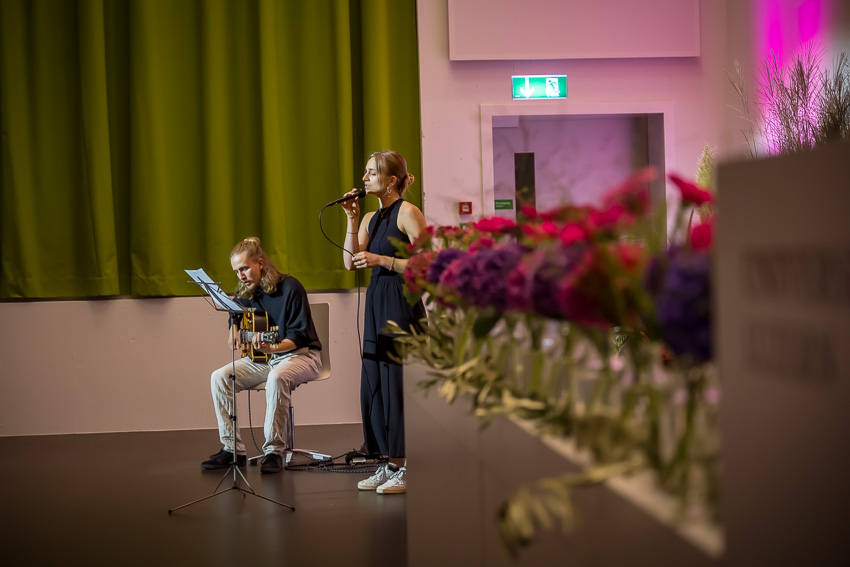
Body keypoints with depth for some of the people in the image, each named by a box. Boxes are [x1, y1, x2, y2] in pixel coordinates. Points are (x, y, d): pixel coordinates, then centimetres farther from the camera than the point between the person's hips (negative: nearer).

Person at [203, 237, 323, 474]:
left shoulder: (290, 287, -16)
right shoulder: (245, 292, 4)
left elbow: (299, 335, -19)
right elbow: (236, 316, 27)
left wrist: (272, 347, -36)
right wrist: (234, 330, 4)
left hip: (300, 354, -7)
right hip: (262, 358, 7)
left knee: (277, 378, -39)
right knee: (219, 377, -13)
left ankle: (274, 452, -30)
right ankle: (233, 450, -10)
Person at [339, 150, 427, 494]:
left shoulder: (408, 212, -7)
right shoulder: (371, 218, 16)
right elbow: (350, 262, 8)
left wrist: (381, 260, -17)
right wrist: (352, 219, 3)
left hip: (402, 302, -8)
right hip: (376, 302, 8)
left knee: (398, 383, -6)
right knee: (375, 384, 8)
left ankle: (409, 470, 2)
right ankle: (391, 464, 17)